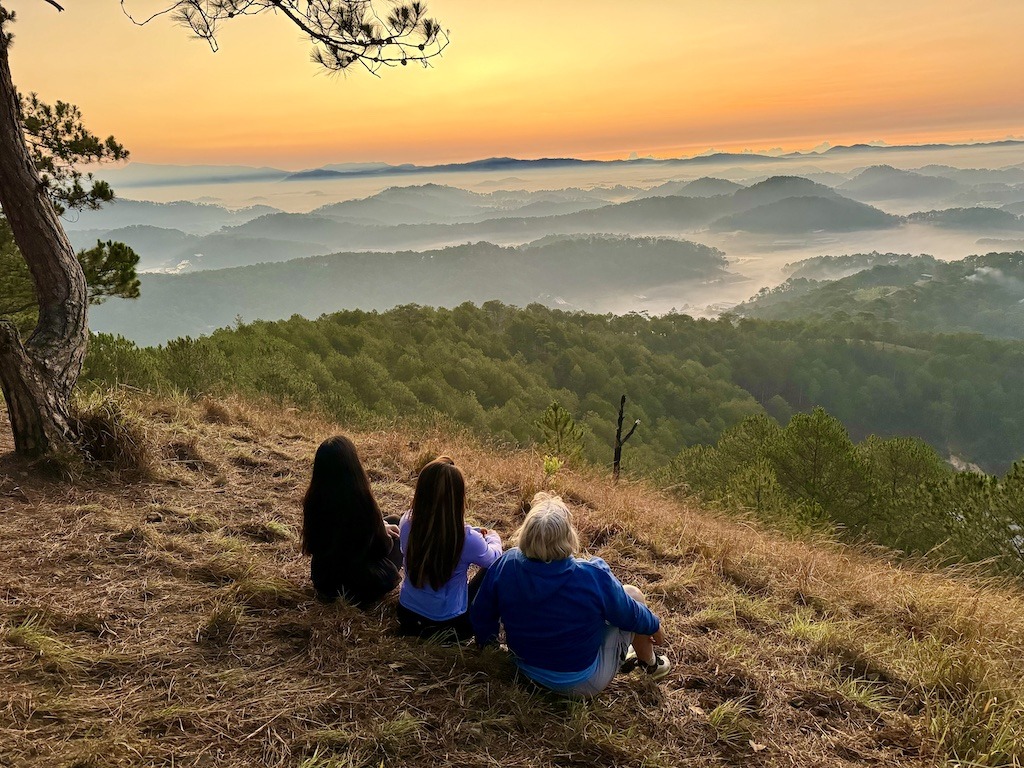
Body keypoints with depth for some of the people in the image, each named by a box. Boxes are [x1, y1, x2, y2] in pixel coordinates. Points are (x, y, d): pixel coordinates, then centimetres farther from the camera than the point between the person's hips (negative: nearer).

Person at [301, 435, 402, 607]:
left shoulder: (314, 499, -16)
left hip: (322, 578, 5)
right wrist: (383, 530, 9)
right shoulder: (362, 501, -31)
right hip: (357, 581, -5)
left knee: (391, 522, 20)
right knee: (395, 523, 16)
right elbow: (381, 548, -15)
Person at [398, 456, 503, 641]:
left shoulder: (407, 523, -15)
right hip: (448, 627, -5)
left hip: (407, 617, 5)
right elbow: (494, 557, -2)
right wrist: (493, 538, 20)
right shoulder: (466, 539, -27)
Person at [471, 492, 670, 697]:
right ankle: (649, 663, 35)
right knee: (632, 594, 12)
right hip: (583, 683, -4)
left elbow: (480, 615, -4)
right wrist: (655, 626, 11)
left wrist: (486, 637, 18)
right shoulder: (594, 577, -31)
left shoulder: (505, 565, -21)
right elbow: (630, 615, -12)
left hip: (528, 670, 4)